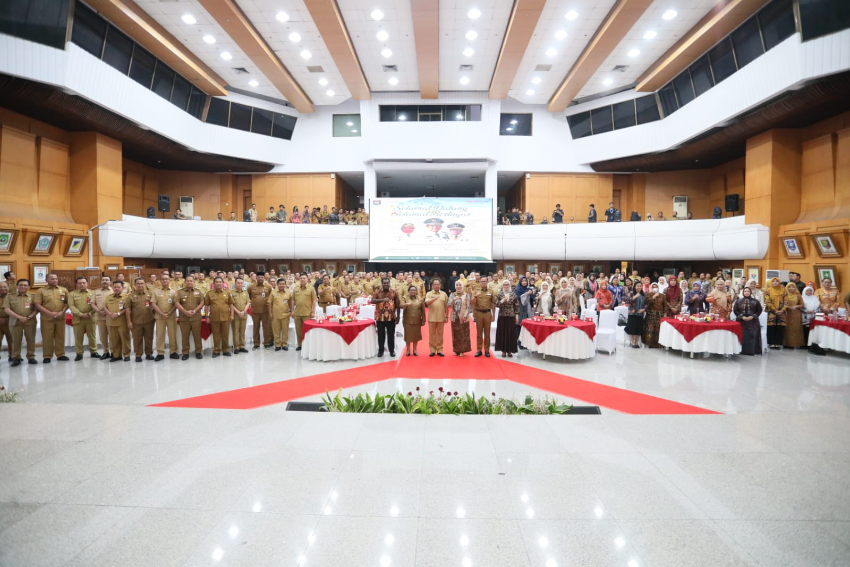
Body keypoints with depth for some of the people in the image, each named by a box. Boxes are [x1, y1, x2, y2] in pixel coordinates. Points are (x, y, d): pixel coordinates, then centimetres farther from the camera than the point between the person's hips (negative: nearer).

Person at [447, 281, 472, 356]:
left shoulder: (466, 295, 1)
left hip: (463, 318, -2)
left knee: (463, 334, 0)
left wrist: (465, 315, -14)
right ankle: (456, 350, 13)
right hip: (454, 317, 2)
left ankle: (462, 350, 7)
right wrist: (453, 300, -18)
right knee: (455, 334, 5)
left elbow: (468, 307, -3)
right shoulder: (452, 295, 7)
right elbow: (449, 306, -2)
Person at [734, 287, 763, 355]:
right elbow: (735, 310, 3)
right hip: (741, 321, 0)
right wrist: (741, 316, -10)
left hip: (753, 322, 0)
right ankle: (742, 350, 0)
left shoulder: (755, 301, 5)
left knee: (752, 335, -5)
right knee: (742, 336, -4)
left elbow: (759, 310, 3)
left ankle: (751, 351, 0)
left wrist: (753, 316, -11)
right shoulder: (738, 301, 6)